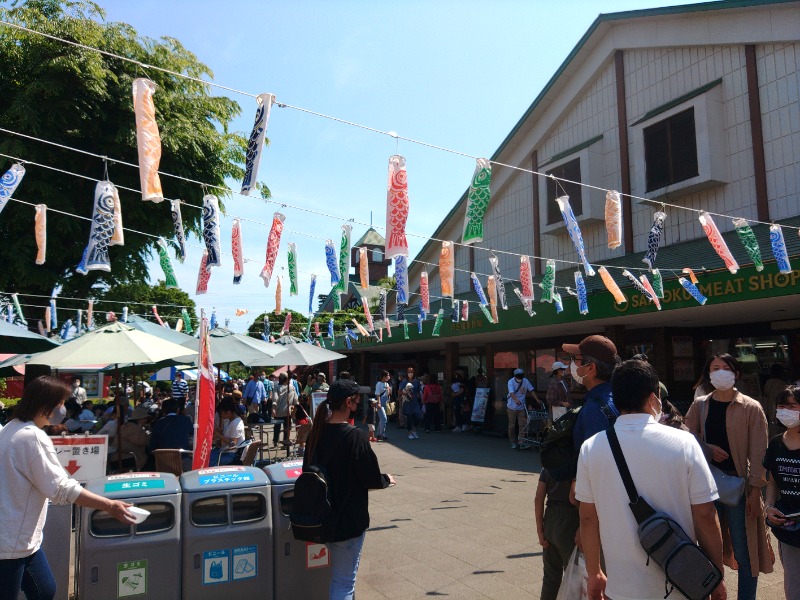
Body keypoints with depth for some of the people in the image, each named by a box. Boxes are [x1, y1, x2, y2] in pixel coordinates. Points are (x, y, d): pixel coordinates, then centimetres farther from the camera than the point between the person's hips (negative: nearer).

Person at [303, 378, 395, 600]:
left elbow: (309, 467, 9)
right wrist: (387, 479, 4)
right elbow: (371, 478, -17)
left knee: (339, 576, 28)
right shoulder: (354, 436, -23)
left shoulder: (317, 431, -2)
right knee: (344, 581, 5)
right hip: (348, 519, -7)